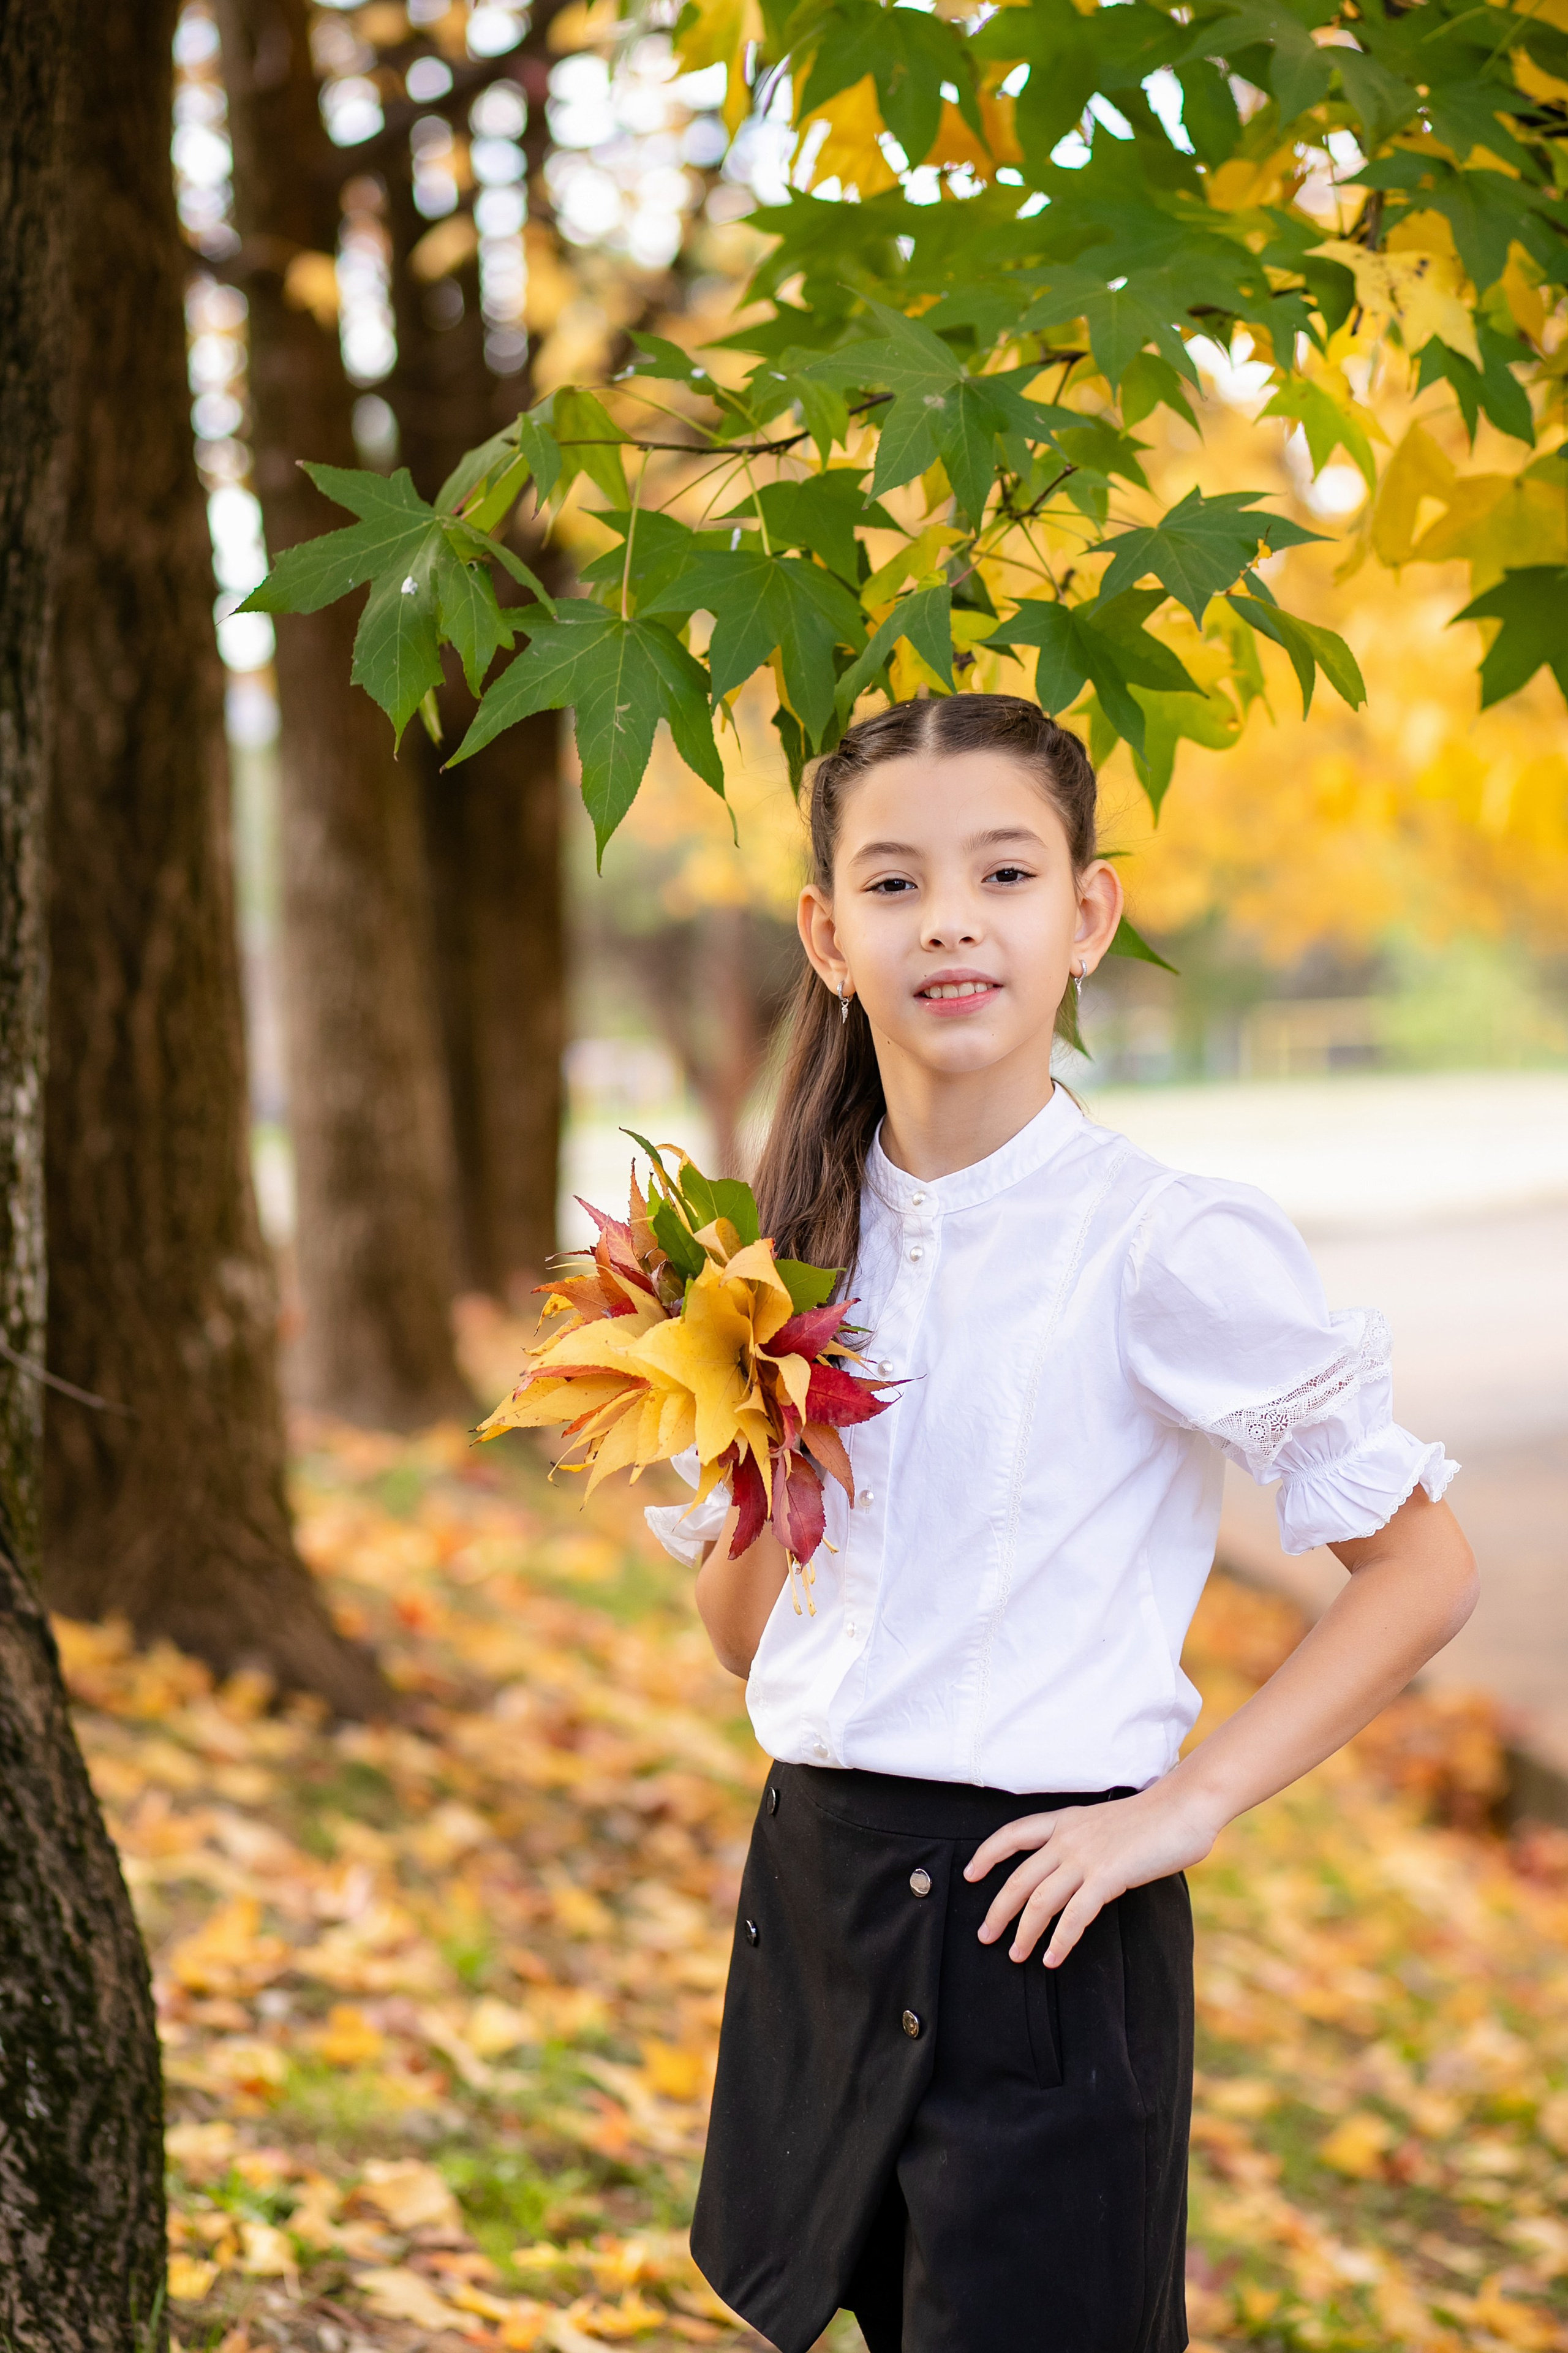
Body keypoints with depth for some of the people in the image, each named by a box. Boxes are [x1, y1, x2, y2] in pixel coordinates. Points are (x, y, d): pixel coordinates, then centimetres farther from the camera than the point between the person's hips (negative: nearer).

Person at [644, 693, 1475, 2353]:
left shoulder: (1164, 1249, -12)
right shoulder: (799, 1237, 4)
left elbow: (1421, 1570, -8)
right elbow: (745, 1636, 10)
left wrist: (1188, 1807, -13)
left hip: (1038, 1918, -5)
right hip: (816, 1886, 5)